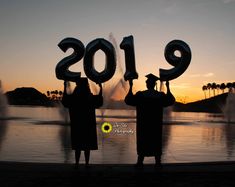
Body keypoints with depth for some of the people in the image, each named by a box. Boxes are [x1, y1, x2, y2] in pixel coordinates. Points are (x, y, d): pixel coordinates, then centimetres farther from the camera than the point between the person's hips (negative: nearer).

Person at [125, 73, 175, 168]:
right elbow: (171, 101, 13)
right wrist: (168, 88, 14)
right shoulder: (161, 95, -4)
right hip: (156, 124, 1)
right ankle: (158, 162, 10)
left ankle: (140, 161, 8)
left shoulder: (140, 95, -10)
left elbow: (128, 100, 1)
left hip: (143, 124, -1)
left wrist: (130, 87, 3)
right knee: (156, 142, 9)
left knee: (142, 141, 8)